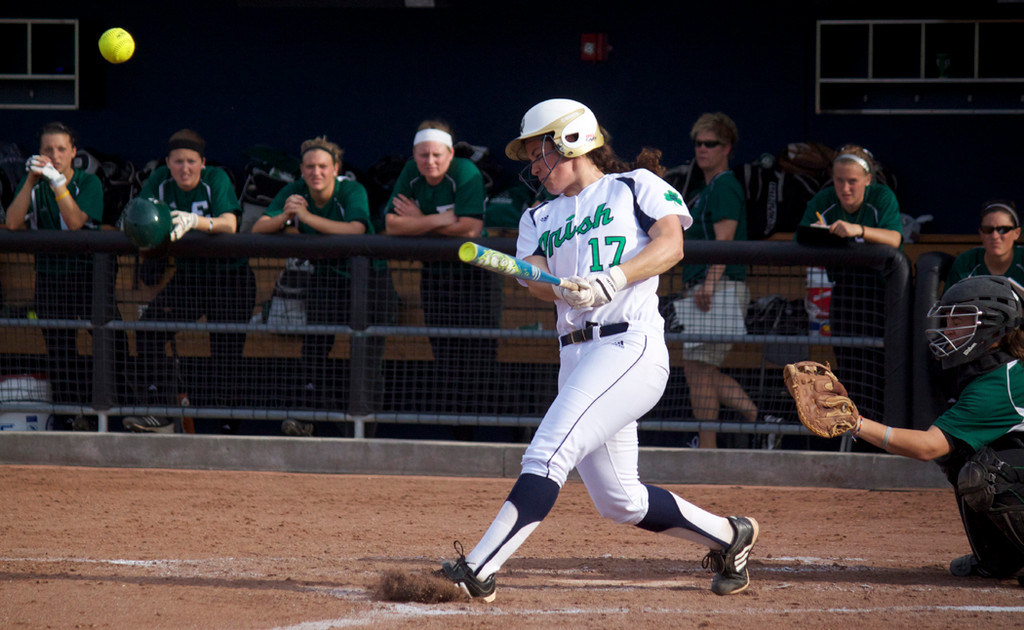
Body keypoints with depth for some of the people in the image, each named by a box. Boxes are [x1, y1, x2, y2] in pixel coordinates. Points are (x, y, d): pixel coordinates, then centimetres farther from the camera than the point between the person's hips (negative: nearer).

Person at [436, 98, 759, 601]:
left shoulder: (636, 185, 7)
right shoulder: (541, 218, 23)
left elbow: (670, 243, -10)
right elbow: (538, 280, 5)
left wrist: (613, 280, -25)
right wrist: (563, 288, -20)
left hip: (630, 346, -8)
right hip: (576, 356, 8)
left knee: (549, 454, -22)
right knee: (618, 501, 9)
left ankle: (480, 569, -31)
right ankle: (728, 536, 28)